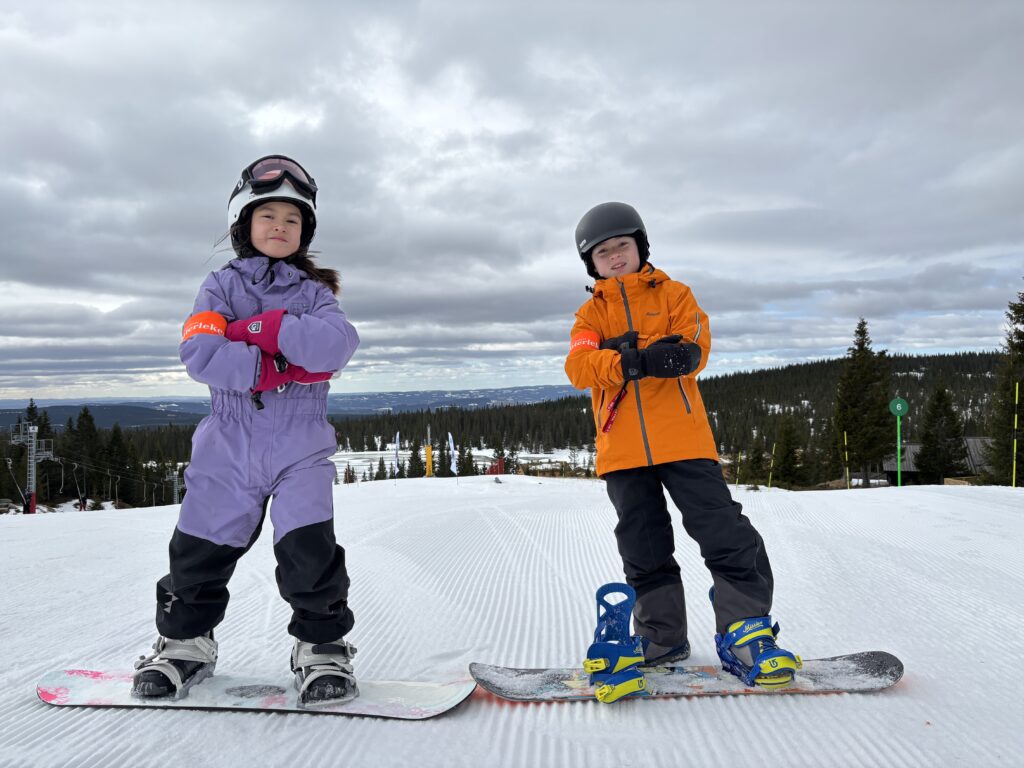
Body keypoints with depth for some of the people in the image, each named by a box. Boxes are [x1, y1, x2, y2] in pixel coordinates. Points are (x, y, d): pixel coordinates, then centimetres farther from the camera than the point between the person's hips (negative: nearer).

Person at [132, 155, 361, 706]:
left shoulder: (314, 290, 9)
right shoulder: (222, 286, 8)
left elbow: (336, 345, -14)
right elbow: (199, 354, -10)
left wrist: (260, 329, -16)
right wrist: (277, 367, -16)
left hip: (301, 444, -1)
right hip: (230, 443, 1)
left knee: (310, 547, -11)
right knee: (200, 550, 6)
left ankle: (322, 647, 5)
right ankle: (184, 642, 27)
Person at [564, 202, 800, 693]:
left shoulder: (673, 294, 10)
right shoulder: (591, 314, 13)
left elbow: (696, 347, -4)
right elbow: (579, 367, -7)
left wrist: (679, 353, -24)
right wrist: (634, 361, -24)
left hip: (681, 436, -2)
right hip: (622, 446, 2)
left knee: (724, 533, -7)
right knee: (644, 550, 11)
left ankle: (742, 632, 4)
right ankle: (662, 638, 24)